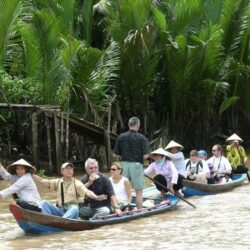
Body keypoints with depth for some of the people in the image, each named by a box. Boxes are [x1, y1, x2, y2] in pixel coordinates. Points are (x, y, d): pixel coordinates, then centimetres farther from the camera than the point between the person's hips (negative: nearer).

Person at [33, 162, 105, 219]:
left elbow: (87, 192, -12)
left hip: (71, 210, -3)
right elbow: (43, 181, 7)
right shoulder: (58, 182, 15)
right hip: (59, 210, 3)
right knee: (44, 203, -17)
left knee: (74, 208, -36)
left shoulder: (76, 183, 3)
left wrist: (96, 197, -32)